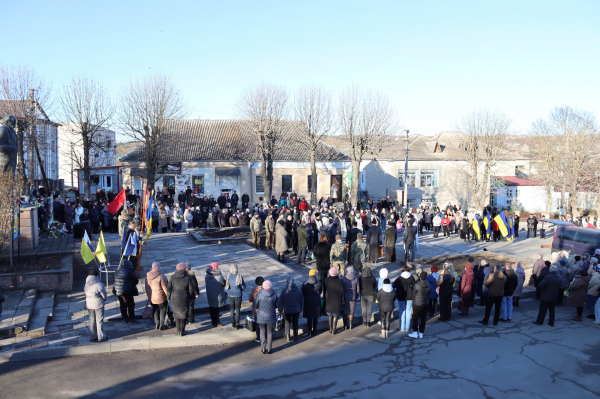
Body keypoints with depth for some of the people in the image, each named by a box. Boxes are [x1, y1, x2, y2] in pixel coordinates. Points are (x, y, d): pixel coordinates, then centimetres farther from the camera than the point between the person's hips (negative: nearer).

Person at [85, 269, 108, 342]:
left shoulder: (86, 285, -3)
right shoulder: (99, 285, -21)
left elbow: (86, 295, 4)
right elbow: (104, 296, -11)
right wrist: (104, 300, 12)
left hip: (89, 305, 5)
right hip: (98, 305, -5)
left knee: (92, 320, 16)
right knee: (99, 321, 6)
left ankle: (92, 336, 24)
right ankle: (101, 337, 14)